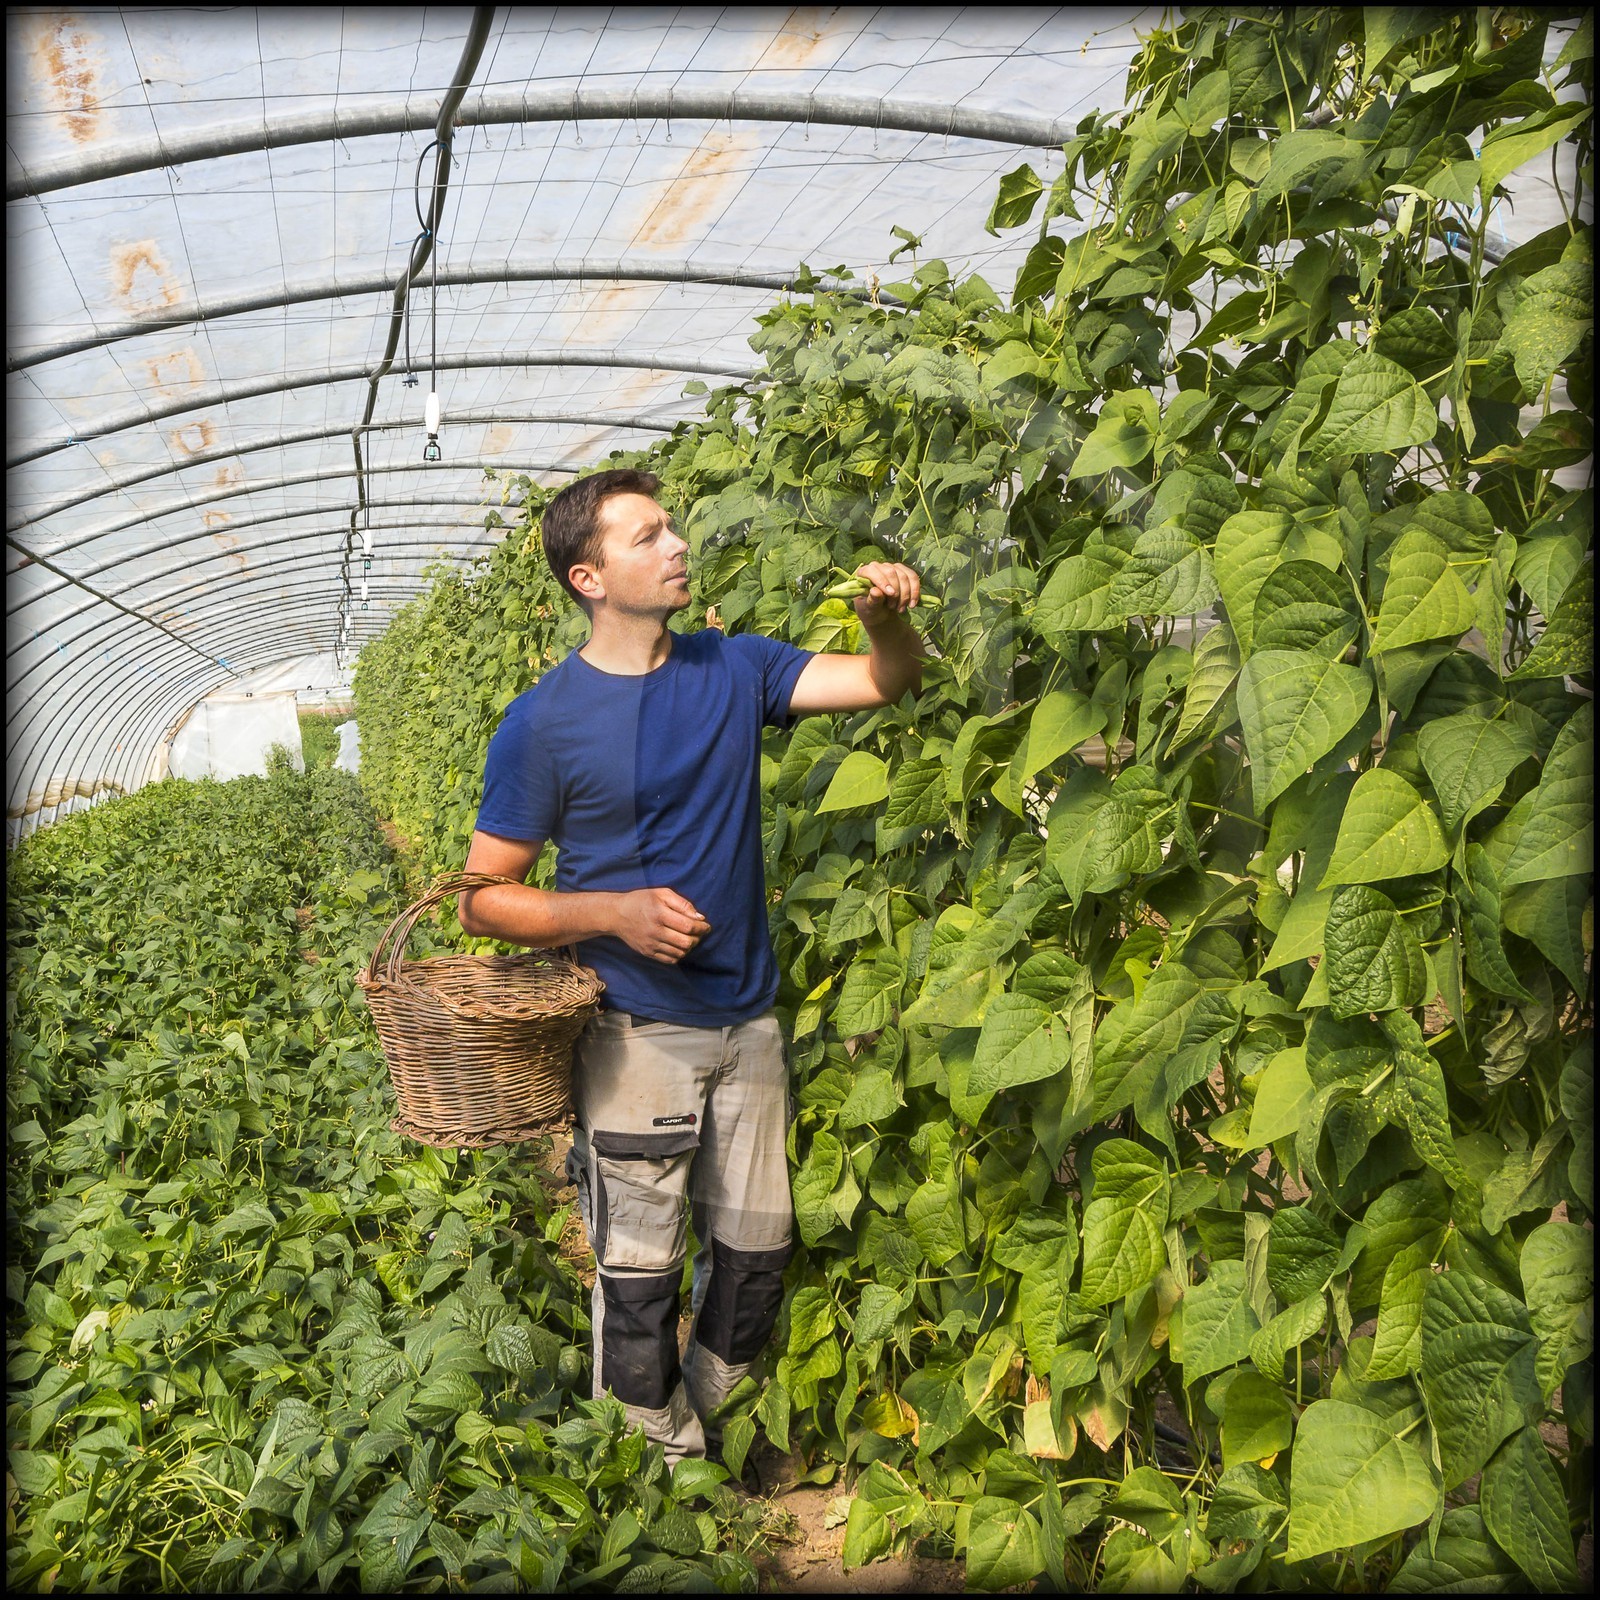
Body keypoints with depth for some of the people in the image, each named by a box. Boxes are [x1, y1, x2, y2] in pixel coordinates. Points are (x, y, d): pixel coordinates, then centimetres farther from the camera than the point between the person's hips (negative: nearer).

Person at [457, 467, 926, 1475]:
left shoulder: (733, 670, 3)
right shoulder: (543, 725, -10)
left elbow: (890, 681, 2)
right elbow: (483, 899, -6)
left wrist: (888, 618, -20)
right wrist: (616, 912, -20)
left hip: (747, 1020, 5)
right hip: (638, 1034, -4)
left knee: (758, 1252, 15)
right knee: (640, 1276, 5)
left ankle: (715, 1424, 40)